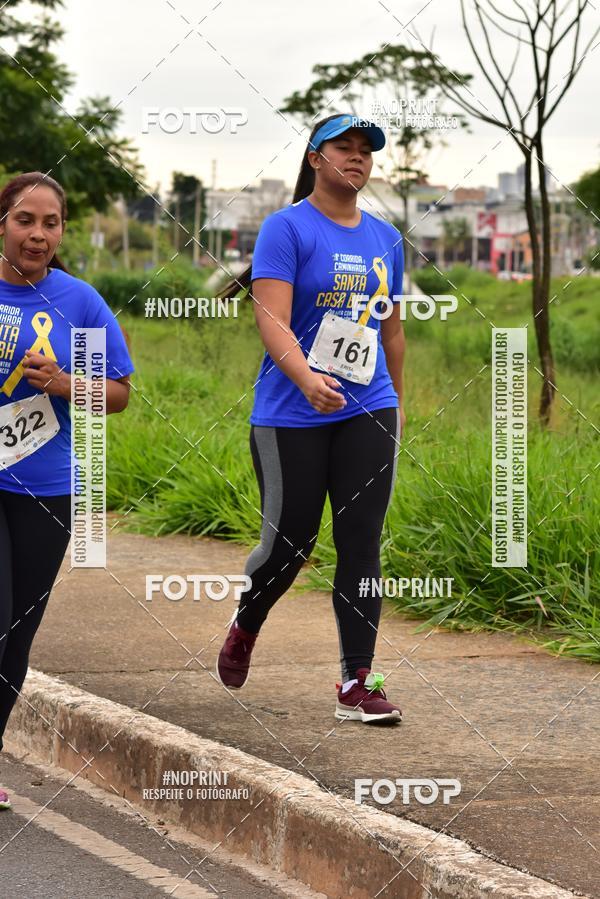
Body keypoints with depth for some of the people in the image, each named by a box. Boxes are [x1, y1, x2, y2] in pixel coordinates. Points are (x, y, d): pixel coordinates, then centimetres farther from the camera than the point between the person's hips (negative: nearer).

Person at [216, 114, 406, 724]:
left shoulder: (386, 238, 13)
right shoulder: (286, 228, -6)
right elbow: (272, 319, -18)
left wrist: (396, 399, 29)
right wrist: (308, 379, -34)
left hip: (368, 413, 4)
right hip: (290, 417, -4)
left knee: (361, 544, -4)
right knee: (288, 544, 1)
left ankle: (357, 684, -3)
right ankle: (245, 625, 33)